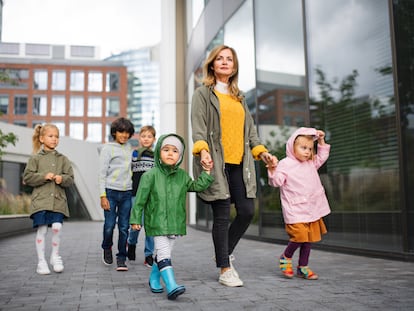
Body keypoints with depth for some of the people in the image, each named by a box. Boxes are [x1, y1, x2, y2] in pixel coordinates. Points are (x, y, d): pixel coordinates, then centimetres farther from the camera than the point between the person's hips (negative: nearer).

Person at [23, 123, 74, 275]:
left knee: (57, 226, -11)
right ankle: (41, 261, 10)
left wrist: (62, 178, -12)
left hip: (58, 200, 1)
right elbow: (27, 177, 1)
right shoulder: (35, 158, 6)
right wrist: (44, 176, -11)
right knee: (42, 229, -4)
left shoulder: (63, 159, 12)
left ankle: (55, 255, 13)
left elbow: (70, 178, 9)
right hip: (40, 199, -1)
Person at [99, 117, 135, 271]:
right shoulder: (107, 148, -1)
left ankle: (121, 258, 11)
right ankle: (107, 248, 27)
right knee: (109, 225, -2)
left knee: (124, 227, 2)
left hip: (126, 192, 4)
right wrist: (103, 196, -9)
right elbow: (102, 173, -4)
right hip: (111, 191, -3)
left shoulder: (129, 148, 14)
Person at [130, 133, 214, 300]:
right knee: (163, 254, -13)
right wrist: (135, 219, -4)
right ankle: (171, 286, -18)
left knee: (164, 254, 16)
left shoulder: (182, 175, 6)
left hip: (175, 223, 5)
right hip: (157, 223, -5)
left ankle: (154, 280, 35)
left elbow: (197, 186, 11)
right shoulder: (150, 175, -8)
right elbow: (140, 199, -5)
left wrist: (206, 172, 2)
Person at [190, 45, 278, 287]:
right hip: (217, 163, -5)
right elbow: (198, 126, -6)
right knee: (222, 216, -4)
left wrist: (262, 151, 8)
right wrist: (202, 150, -23)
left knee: (247, 211, 1)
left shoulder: (240, 97, 23)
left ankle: (226, 253, 24)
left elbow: (250, 129, 22)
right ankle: (225, 269, 8)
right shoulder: (203, 93, 6)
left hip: (239, 163, 6)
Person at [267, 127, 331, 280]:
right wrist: (272, 170, -30)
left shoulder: (310, 163, 14)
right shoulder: (285, 164, -7)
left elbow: (322, 157, 29)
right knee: (300, 235, -18)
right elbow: (277, 181, -11)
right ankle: (286, 257, 11)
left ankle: (302, 267, 22)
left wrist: (321, 141, 19)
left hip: (313, 209, 7)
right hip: (295, 211, -7)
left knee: (309, 238, 10)